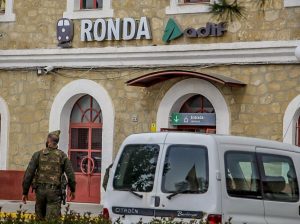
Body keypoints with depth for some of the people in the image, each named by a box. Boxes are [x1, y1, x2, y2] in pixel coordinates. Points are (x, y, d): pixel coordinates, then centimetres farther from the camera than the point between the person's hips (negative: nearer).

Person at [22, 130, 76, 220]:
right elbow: (70, 174, 0)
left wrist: (25, 192, 2)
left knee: (40, 218, 17)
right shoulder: (62, 156, 0)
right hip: (54, 192, -1)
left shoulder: (38, 155, 0)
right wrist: (72, 190, 15)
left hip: (40, 190, 1)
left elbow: (28, 174, -4)